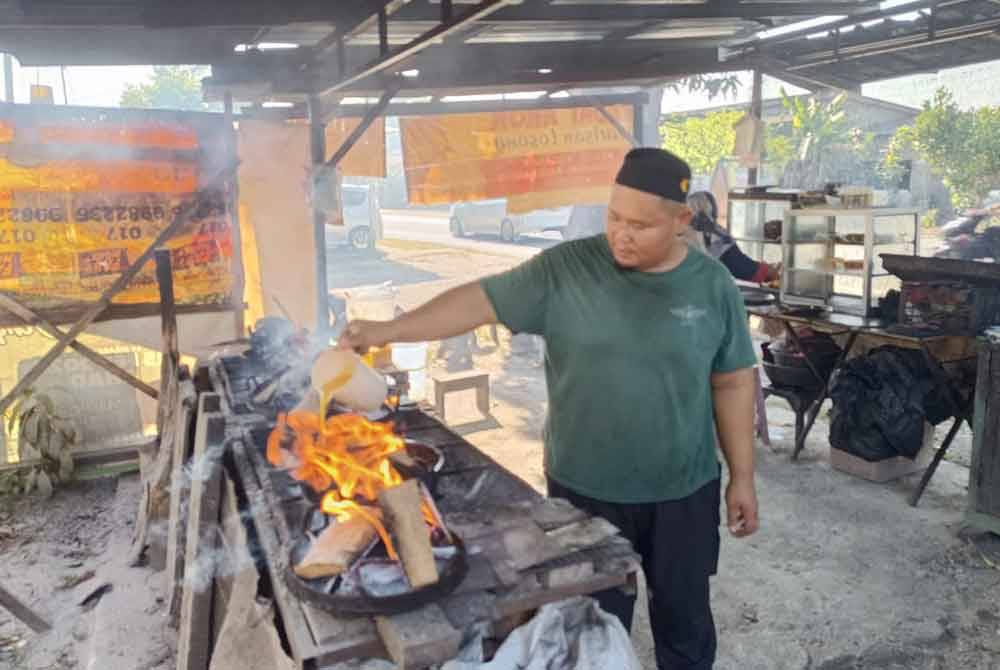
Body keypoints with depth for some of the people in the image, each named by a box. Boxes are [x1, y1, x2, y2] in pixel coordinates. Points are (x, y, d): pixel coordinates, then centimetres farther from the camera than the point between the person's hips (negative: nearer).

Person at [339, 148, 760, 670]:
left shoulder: (713, 286, -6)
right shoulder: (565, 269, -10)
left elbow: (732, 384, 1)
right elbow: (483, 299, -12)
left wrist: (743, 477, 2)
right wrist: (389, 330, -23)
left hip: (683, 493, 1)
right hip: (585, 490, -1)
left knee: (684, 615, 20)